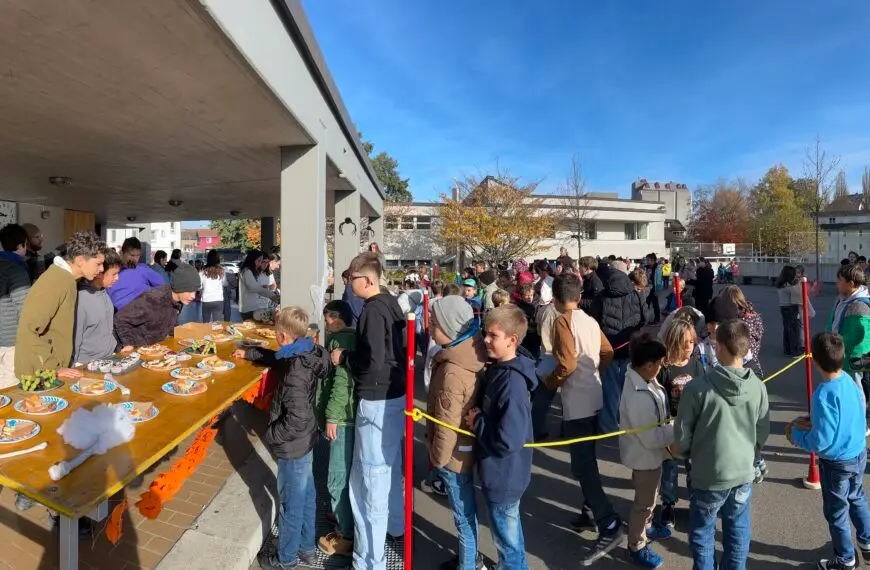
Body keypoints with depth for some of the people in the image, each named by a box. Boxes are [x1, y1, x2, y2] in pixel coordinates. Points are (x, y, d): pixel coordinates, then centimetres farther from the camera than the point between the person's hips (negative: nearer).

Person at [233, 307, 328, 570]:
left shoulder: (295, 374, -31)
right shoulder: (305, 355, -5)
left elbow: (296, 420, -31)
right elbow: (277, 358, 18)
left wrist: (270, 435, -15)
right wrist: (249, 353, 24)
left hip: (294, 446, -8)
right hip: (306, 441, 8)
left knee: (291, 503, 13)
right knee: (306, 497, 23)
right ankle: (306, 548, 42)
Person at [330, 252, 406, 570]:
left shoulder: (372, 311, -20)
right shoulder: (391, 304, 6)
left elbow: (373, 363, -25)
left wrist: (343, 358, -10)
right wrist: (350, 352, 12)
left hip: (377, 402, -10)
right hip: (396, 395, 10)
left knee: (370, 477, 2)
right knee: (390, 466, 26)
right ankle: (395, 525, 47)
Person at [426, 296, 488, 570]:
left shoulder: (452, 371, -31)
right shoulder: (473, 354, -4)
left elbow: (447, 424, -24)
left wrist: (438, 457, -9)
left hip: (454, 454, -9)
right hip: (466, 447, 9)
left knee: (463, 514, 12)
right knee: (466, 509, 26)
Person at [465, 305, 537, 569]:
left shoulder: (512, 383, -30)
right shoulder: (497, 370, -2)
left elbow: (508, 440, -34)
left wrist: (476, 424, -21)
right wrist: (477, 418, -4)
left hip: (503, 476, -9)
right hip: (499, 472, 9)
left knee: (506, 537, 15)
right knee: (509, 531, 28)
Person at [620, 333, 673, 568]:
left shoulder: (640, 379, -8)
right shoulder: (639, 398, -38)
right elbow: (651, 438, -29)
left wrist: (669, 422, -5)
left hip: (650, 454, 9)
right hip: (645, 455, -9)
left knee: (650, 497, 30)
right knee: (644, 502, 13)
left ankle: (645, 527, 54)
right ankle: (636, 547, 34)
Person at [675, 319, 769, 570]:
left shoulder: (697, 387, -24)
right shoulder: (758, 387, -10)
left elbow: (682, 434, -14)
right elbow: (762, 434, 3)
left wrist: (690, 454, 8)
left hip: (708, 475, -4)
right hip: (743, 473, 4)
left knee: (702, 533, 16)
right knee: (738, 532, 23)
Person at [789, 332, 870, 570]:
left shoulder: (823, 395, -32)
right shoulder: (849, 380, -10)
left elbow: (820, 443, -27)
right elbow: (849, 418, 7)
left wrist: (796, 434, -10)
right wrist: (813, 423, 4)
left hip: (837, 462, -7)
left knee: (836, 511, 16)